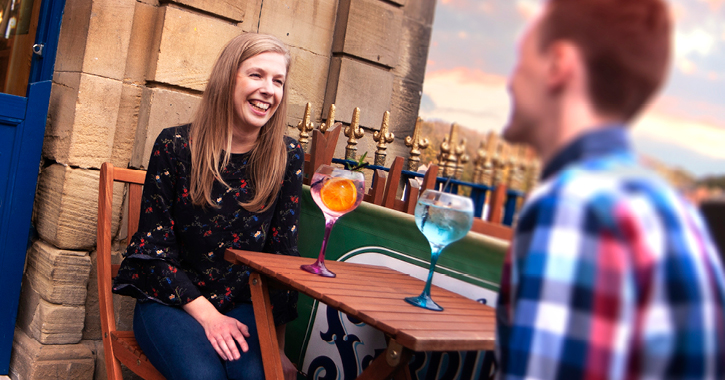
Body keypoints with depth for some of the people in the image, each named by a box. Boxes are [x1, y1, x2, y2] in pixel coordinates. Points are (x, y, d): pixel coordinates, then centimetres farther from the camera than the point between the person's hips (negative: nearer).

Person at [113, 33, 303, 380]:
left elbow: (284, 254, 1)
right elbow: (154, 247, -5)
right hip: (171, 301, -1)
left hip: (244, 307, 1)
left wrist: (278, 347, -3)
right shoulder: (175, 146, -6)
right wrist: (207, 315, -14)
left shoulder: (288, 158, -1)